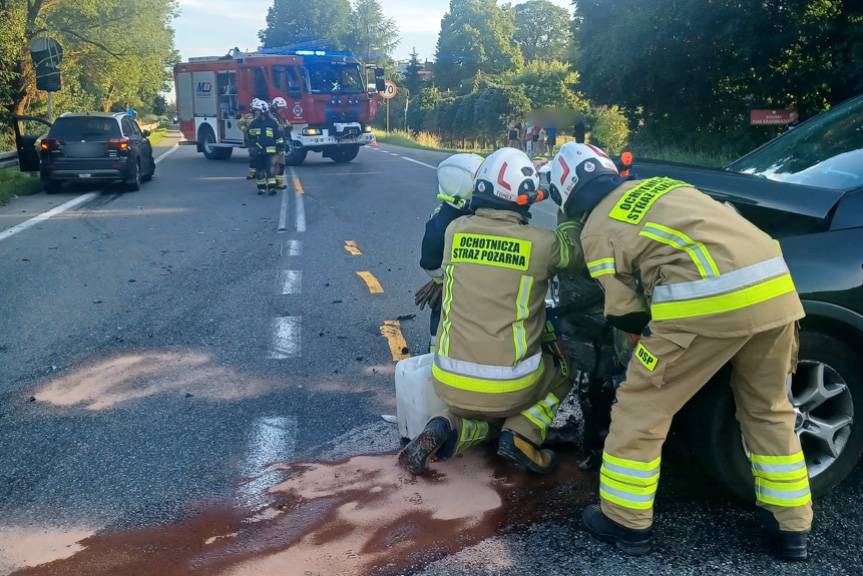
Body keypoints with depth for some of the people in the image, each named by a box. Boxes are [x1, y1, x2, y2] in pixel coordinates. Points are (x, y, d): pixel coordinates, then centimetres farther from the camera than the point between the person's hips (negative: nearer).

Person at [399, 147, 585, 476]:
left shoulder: (455, 231, -1)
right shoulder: (541, 244, -10)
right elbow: (576, 251, 9)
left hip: (451, 385, 4)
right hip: (509, 387, -3)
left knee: (487, 418, 35)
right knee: (561, 368, 29)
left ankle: (447, 431, 2)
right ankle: (522, 436, 5)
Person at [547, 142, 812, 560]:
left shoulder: (598, 229, 9)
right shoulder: (659, 186, 29)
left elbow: (627, 314, 9)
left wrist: (649, 349, 30)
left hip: (707, 301, -7)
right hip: (775, 287, 7)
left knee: (641, 409, 10)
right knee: (769, 410, 24)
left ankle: (625, 523, 21)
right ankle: (791, 528, 32)